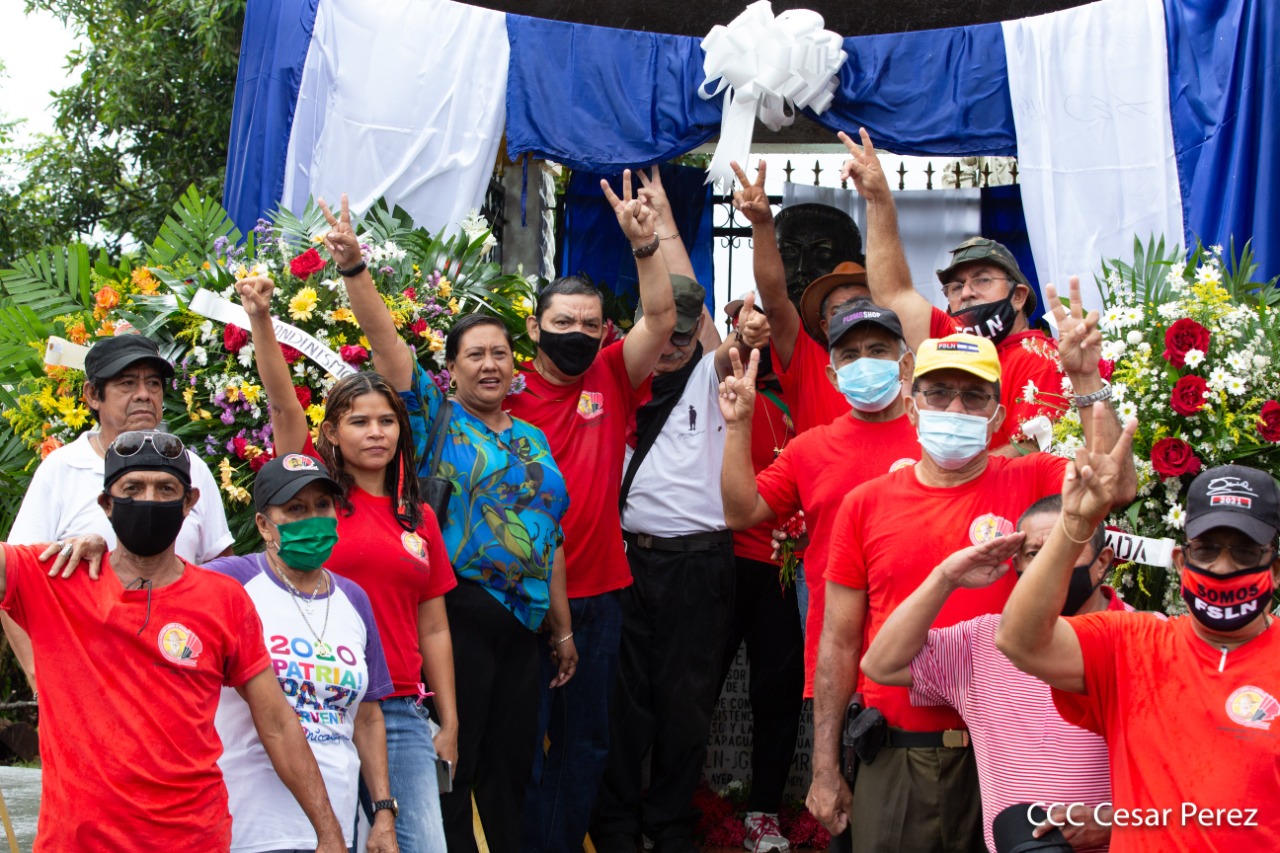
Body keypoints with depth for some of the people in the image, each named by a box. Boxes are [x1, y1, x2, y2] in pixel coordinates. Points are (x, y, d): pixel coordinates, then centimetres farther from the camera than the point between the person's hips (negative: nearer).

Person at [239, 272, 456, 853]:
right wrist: (261, 319, -25)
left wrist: (450, 725, 11)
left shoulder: (419, 519, 13)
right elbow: (282, 403, -12)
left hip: (400, 713, 3)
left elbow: (433, 629, 14)